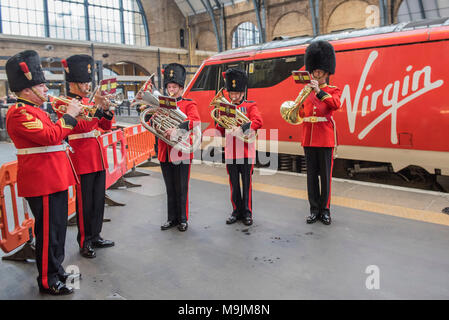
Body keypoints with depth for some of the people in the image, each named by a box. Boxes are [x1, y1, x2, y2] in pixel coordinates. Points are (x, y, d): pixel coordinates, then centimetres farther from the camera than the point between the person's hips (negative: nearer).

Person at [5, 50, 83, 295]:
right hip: (42, 182, -10)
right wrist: (68, 115, -15)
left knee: (57, 227, 18)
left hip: (53, 179, 10)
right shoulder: (19, 113, -15)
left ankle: (56, 270, 32)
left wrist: (72, 117, 13)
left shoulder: (32, 110, 17)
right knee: (48, 231, -1)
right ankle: (48, 281, 13)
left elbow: (52, 135, 23)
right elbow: (50, 136, -25)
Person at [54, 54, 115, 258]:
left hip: (97, 157, 8)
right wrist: (97, 107, -24)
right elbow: (81, 127, -21)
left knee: (99, 200, 13)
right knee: (85, 203, 1)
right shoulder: (64, 103, -8)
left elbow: (106, 126, 13)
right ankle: (84, 243, 14)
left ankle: (95, 237, 26)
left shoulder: (88, 102, 15)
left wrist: (106, 109, -5)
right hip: (82, 159, -8)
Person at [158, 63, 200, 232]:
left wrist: (176, 129, -31)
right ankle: (172, 218, 23)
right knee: (170, 189, 12)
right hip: (165, 153, 4)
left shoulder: (189, 104, 1)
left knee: (181, 189, 4)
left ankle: (183, 219, 17)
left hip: (181, 152, -4)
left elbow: (195, 121, -18)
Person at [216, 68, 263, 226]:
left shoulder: (250, 105, 2)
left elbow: (258, 122, -15)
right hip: (230, 152, 3)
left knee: (246, 183, 3)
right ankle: (237, 211, 21)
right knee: (234, 184, 9)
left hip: (246, 151, -3)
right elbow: (221, 131, 11)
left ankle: (247, 213, 13)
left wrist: (242, 128, -29)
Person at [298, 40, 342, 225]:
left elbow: (336, 104, -20)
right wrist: (298, 107, -5)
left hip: (326, 138, -3)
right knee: (311, 174, 6)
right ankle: (314, 209, 16)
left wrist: (319, 91, -27)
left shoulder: (333, 90, 3)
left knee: (325, 175, 2)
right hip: (309, 138, 3)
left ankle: (325, 209, 14)